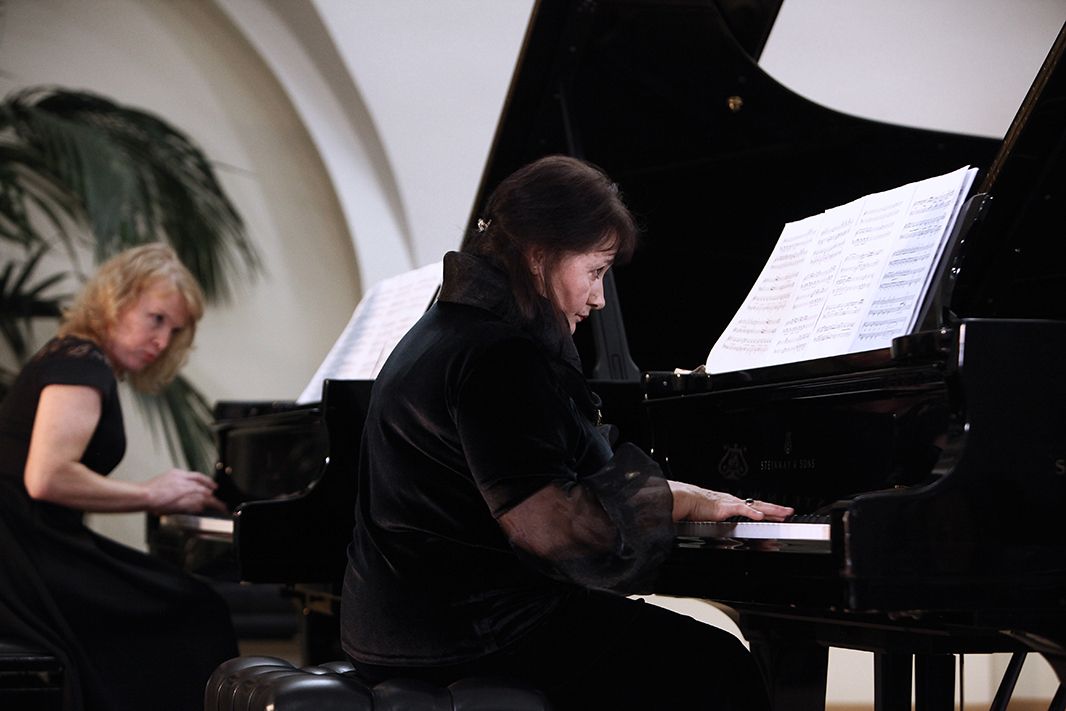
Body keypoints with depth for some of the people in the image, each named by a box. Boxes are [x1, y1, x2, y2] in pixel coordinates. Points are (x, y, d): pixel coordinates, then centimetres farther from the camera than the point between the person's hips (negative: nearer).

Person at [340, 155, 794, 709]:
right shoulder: (498, 356, -18)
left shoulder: (443, 332, 16)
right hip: (469, 635, -11)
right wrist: (686, 500, -16)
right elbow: (544, 523, -27)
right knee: (715, 666, -11)